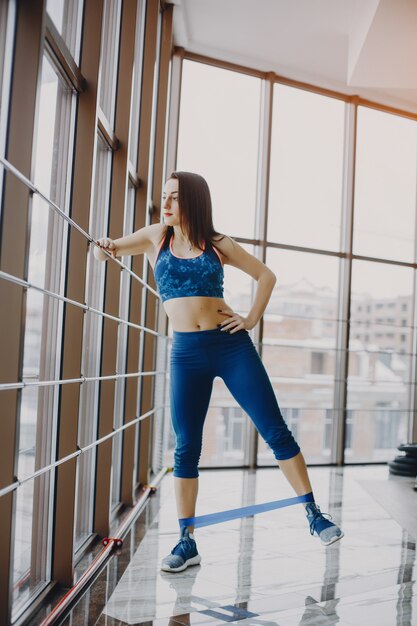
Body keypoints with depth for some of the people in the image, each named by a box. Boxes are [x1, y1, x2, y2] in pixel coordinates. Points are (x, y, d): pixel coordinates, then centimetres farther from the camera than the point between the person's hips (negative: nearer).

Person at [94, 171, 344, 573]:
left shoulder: (219, 244, 4)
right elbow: (107, 251, 4)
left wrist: (253, 318, 1)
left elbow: (266, 275, 13)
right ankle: (187, 542, 13)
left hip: (231, 345, -1)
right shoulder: (157, 237, 7)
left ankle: (314, 515, 12)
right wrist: (104, 249, -19)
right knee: (186, 447, 2)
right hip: (186, 352, 1)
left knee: (275, 431, 0)